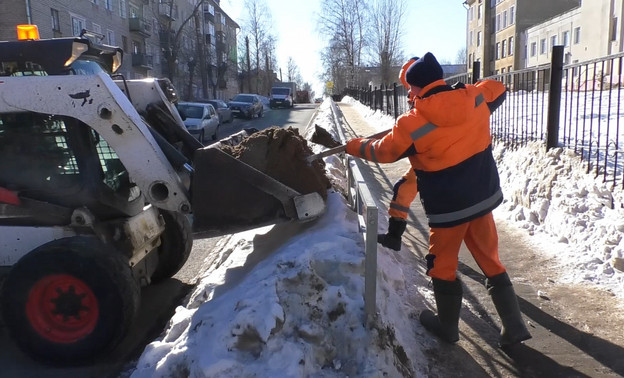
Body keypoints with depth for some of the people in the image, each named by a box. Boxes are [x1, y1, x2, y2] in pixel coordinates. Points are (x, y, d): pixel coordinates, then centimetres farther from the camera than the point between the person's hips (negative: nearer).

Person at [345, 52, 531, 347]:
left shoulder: (412, 123, -17)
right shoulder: (475, 99, -4)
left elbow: (383, 151, -1)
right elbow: (498, 88, 19)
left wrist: (352, 146, 16)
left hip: (448, 208, -5)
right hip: (484, 197, 5)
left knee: (442, 266, 15)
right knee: (491, 262, 17)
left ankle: (447, 326, 30)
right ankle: (514, 327, 22)